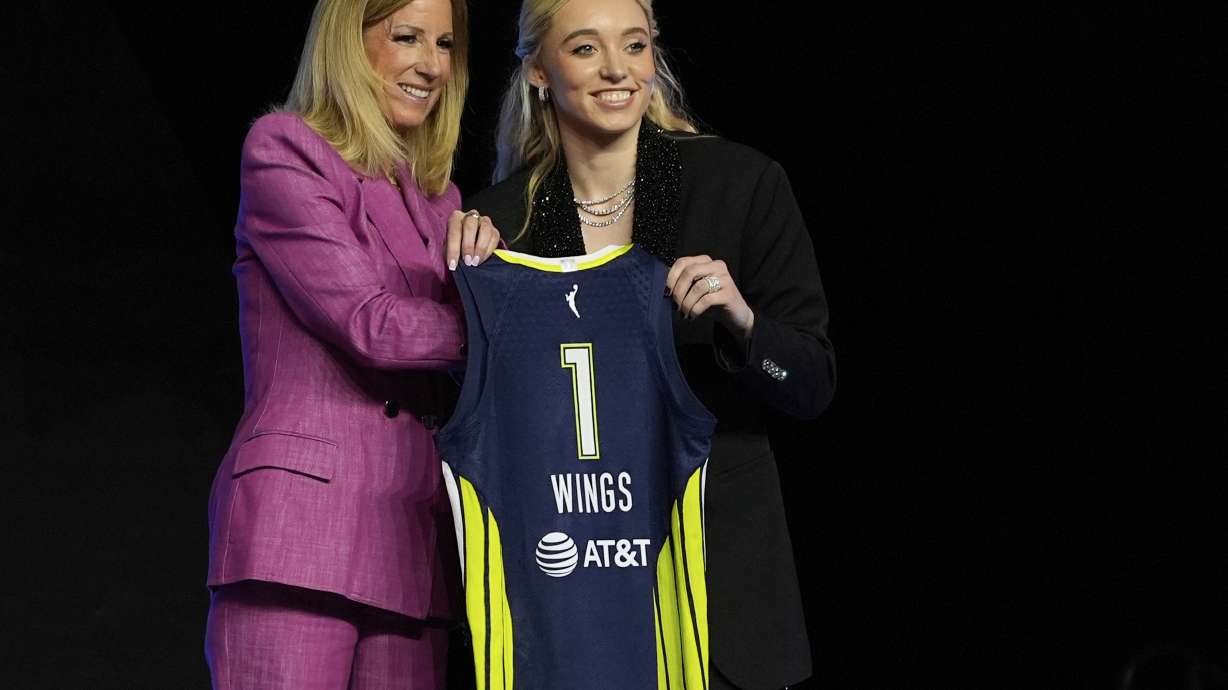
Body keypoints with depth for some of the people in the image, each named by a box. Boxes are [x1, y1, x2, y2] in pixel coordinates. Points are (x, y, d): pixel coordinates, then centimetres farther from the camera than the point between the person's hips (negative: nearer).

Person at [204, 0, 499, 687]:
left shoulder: (436, 194, 24)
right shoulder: (284, 149, 1)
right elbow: (372, 326, -9)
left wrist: (484, 256, -3)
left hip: (413, 530, 6)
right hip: (303, 511, -6)